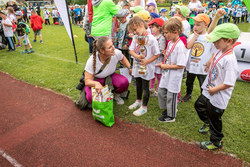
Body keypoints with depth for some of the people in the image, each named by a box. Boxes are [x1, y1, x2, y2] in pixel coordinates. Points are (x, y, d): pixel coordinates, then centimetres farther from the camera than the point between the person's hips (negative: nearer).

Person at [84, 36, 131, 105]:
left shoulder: (116, 53, -22)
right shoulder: (91, 61, -31)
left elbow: (122, 58, 5)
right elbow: (87, 80, -27)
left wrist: (130, 68, -7)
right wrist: (96, 83, -49)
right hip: (96, 80, -3)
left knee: (124, 82, -28)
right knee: (91, 97, -33)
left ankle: (116, 95, 5)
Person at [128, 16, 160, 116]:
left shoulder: (151, 39, -18)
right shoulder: (135, 37, 0)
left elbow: (157, 54, -14)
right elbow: (131, 50, -1)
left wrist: (147, 61, -23)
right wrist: (137, 56, -21)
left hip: (147, 67, -6)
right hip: (137, 66, 6)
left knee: (145, 86, 6)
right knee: (138, 84, 22)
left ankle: (144, 107, 23)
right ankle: (138, 101, 45)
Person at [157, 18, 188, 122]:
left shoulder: (180, 46, -23)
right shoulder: (170, 43, 5)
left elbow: (181, 65, -26)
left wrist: (166, 66, -19)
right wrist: (163, 64, 1)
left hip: (174, 77, -9)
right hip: (166, 74, 9)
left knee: (171, 96, 7)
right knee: (161, 92, 20)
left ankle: (171, 116, 28)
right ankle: (167, 109, 43)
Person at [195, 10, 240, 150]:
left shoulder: (229, 59, -30)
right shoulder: (221, 50, -4)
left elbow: (229, 83, -32)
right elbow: (210, 31, 6)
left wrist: (213, 90, -18)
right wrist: (217, 17, -5)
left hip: (218, 98, -8)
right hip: (209, 91, 9)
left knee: (214, 119, 11)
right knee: (199, 105, 28)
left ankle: (216, 142, 36)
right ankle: (207, 124, 55)